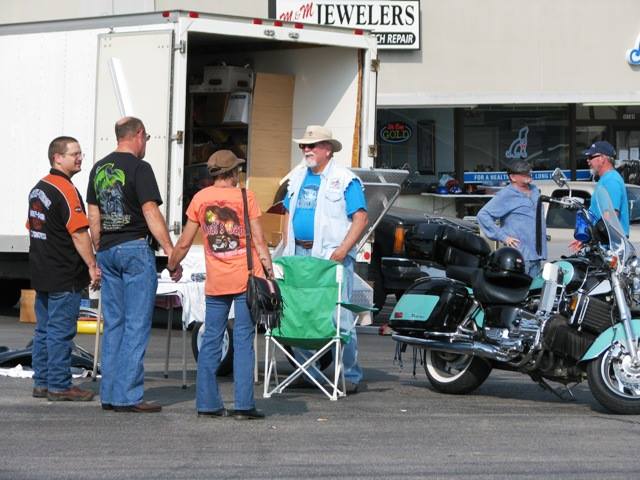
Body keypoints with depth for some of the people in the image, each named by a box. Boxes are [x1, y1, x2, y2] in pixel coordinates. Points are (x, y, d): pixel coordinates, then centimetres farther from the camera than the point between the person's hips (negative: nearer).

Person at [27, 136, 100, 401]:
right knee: (61, 332, -4)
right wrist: (92, 266, -15)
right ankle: (59, 386, -1)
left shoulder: (38, 188, 14)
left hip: (41, 274, 10)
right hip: (64, 276, -9)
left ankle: (42, 383, 18)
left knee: (43, 330, 13)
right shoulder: (66, 190, -15)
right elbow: (79, 233, -19)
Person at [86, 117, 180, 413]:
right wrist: (171, 253, -16)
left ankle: (109, 395, 13)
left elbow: (93, 216, 15)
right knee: (136, 326, -4)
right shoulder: (139, 168, -9)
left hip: (107, 252, 7)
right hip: (136, 249, -7)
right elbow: (150, 212, -15)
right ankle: (127, 396, -6)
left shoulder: (99, 169, 13)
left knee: (113, 325, 11)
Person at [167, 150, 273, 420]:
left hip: (215, 283, 2)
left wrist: (172, 266, 24)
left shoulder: (200, 198, 7)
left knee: (211, 341, 9)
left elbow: (184, 242, 9)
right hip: (246, 279, -2)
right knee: (243, 341, 1)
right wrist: (270, 272, 2)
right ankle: (243, 405, 0)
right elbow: (259, 241, -3)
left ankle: (207, 403, 11)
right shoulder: (245, 197, 0)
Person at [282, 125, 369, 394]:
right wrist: (287, 248, 10)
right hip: (299, 255, 7)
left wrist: (342, 251, -19)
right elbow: (289, 215, 23)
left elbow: (361, 218, -10)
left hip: (332, 256, -7)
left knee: (339, 318, -7)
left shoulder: (345, 179, -4)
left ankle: (350, 375, 1)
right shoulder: (298, 177, 17)